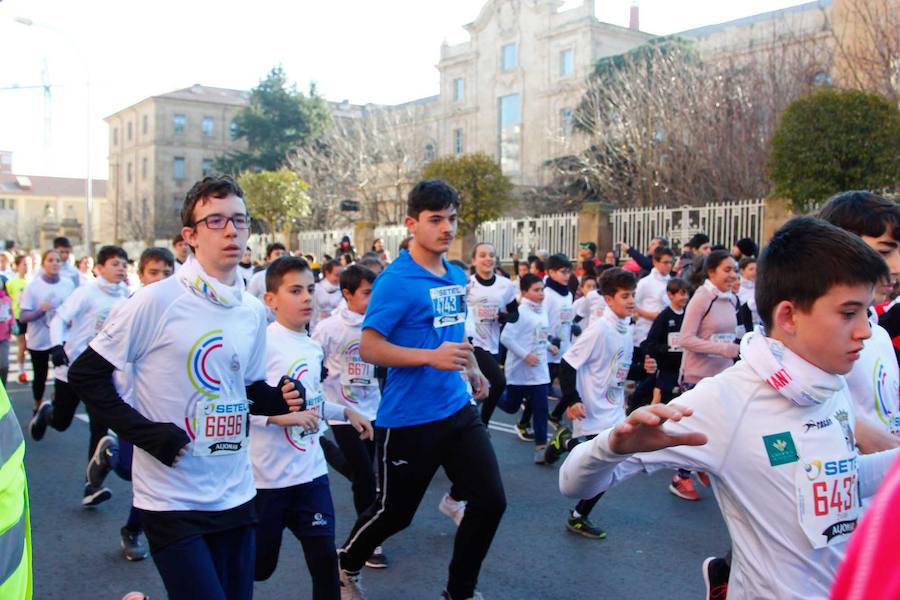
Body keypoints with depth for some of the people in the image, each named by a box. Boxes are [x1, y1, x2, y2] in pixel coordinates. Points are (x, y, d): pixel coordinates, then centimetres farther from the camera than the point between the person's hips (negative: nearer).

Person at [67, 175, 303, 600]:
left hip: (235, 495, 6)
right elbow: (85, 375, -9)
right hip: (171, 499, -6)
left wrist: (279, 400, -5)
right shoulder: (158, 301, -13)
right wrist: (148, 434, -16)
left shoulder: (253, 312, 5)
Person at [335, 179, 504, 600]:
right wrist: (432, 357, -27)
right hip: (408, 419, -6)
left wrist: (472, 369, 21)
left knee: (490, 501, 3)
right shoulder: (395, 280, -15)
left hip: (458, 410, 7)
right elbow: (369, 347, -18)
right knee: (395, 513, 9)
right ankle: (346, 565, 40)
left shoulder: (457, 276, 7)